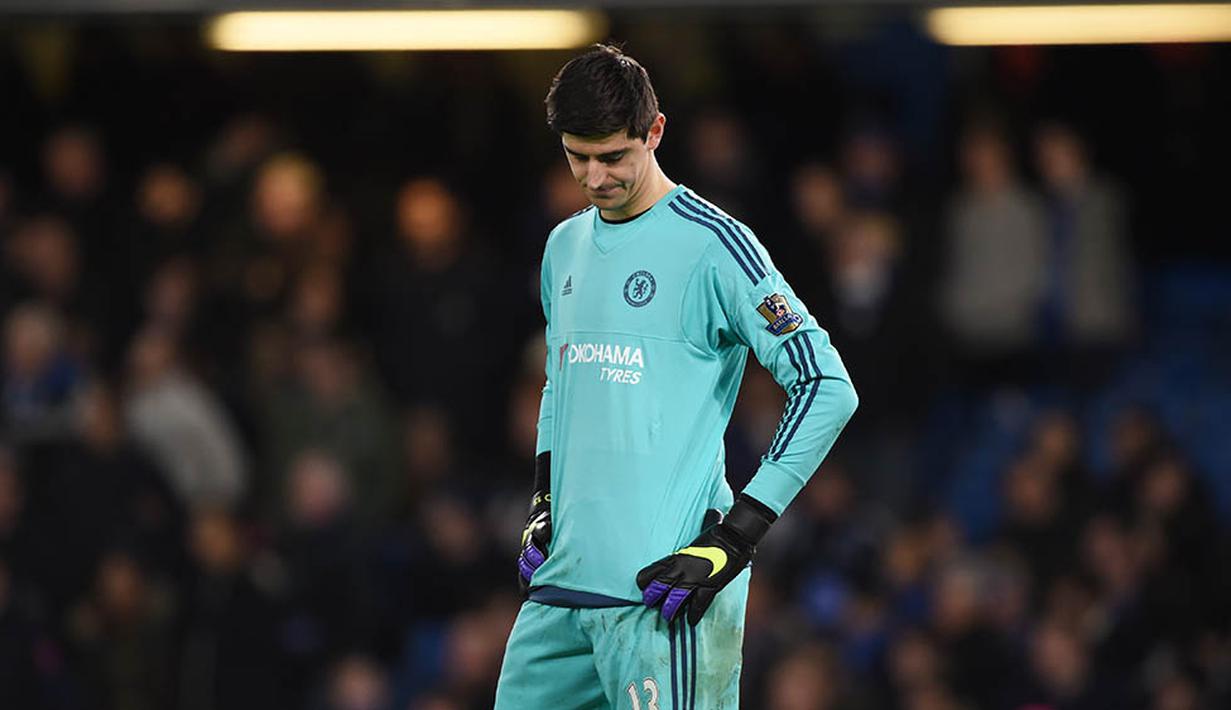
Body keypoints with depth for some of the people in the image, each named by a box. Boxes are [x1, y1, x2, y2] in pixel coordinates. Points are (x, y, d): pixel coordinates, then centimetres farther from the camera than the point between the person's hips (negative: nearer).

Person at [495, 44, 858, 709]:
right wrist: (545, 499, 16)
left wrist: (736, 535, -13)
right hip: (562, 580, 7)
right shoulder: (564, 247, 16)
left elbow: (829, 388, -10)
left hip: (660, 588, -7)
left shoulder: (711, 244, -7)